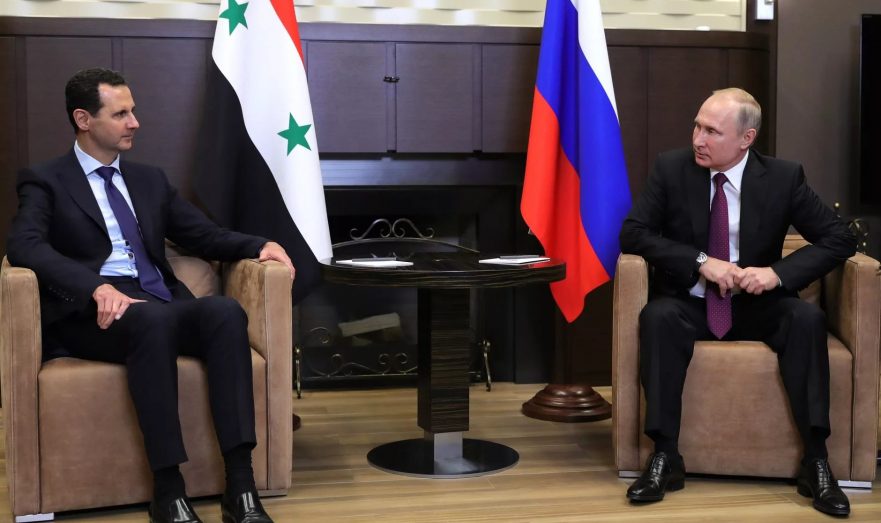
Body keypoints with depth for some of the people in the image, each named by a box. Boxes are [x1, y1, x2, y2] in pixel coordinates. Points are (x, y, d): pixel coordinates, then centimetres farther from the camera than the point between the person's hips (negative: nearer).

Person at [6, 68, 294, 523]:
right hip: (93, 314, -4)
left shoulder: (150, 180, 24)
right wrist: (98, 287, -28)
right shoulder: (45, 182, 7)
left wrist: (258, 245, -1)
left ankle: (240, 485, -34)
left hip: (163, 305, 5)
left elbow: (207, 237, 22)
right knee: (153, 319, -39)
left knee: (225, 310, -29)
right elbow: (24, 246, -12)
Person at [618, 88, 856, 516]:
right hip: (689, 304, 0)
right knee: (658, 316, -33)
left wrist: (778, 271, -22)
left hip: (756, 306, 0)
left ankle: (815, 461, -24)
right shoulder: (671, 168, -6)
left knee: (807, 317, -29)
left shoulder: (783, 177, -6)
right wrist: (700, 262, -24)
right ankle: (665, 457, -28)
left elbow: (840, 239, -6)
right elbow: (633, 233, -11)